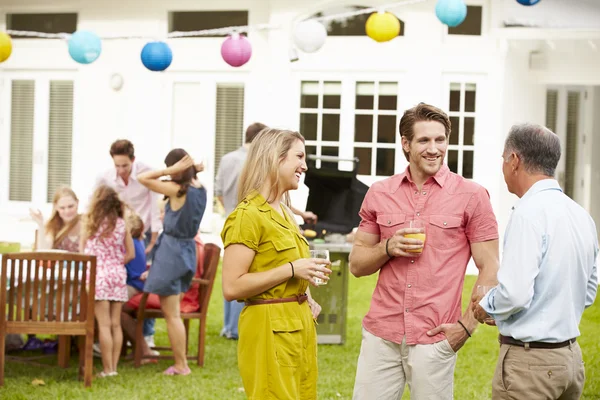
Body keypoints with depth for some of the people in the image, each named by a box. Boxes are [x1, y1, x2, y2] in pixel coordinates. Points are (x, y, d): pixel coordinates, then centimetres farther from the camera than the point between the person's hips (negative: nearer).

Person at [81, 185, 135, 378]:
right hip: (118, 275, 3)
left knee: (104, 324, -4)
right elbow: (130, 254, 7)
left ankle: (107, 369, -5)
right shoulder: (121, 224, 4)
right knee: (115, 324, 8)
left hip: (98, 275, -3)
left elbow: (82, 250, 6)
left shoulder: (92, 223, -3)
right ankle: (113, 367, 10)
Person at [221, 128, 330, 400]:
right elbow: (231, 288, -20)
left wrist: (304, 297, 9)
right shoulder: (248, 215, -13)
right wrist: (291, 270, -20)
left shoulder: (284, 213, 15)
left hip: (299, 325, 9)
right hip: (270, 329, -9)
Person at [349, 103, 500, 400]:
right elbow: (357, 264, 13)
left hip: (434, 339, -3)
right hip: (380, 335, 3)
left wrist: (466, 326, -8)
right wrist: (388, 248, -6)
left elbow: (490, 269, -1)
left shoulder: (471, 196, -1)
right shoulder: (379, 194, 8)